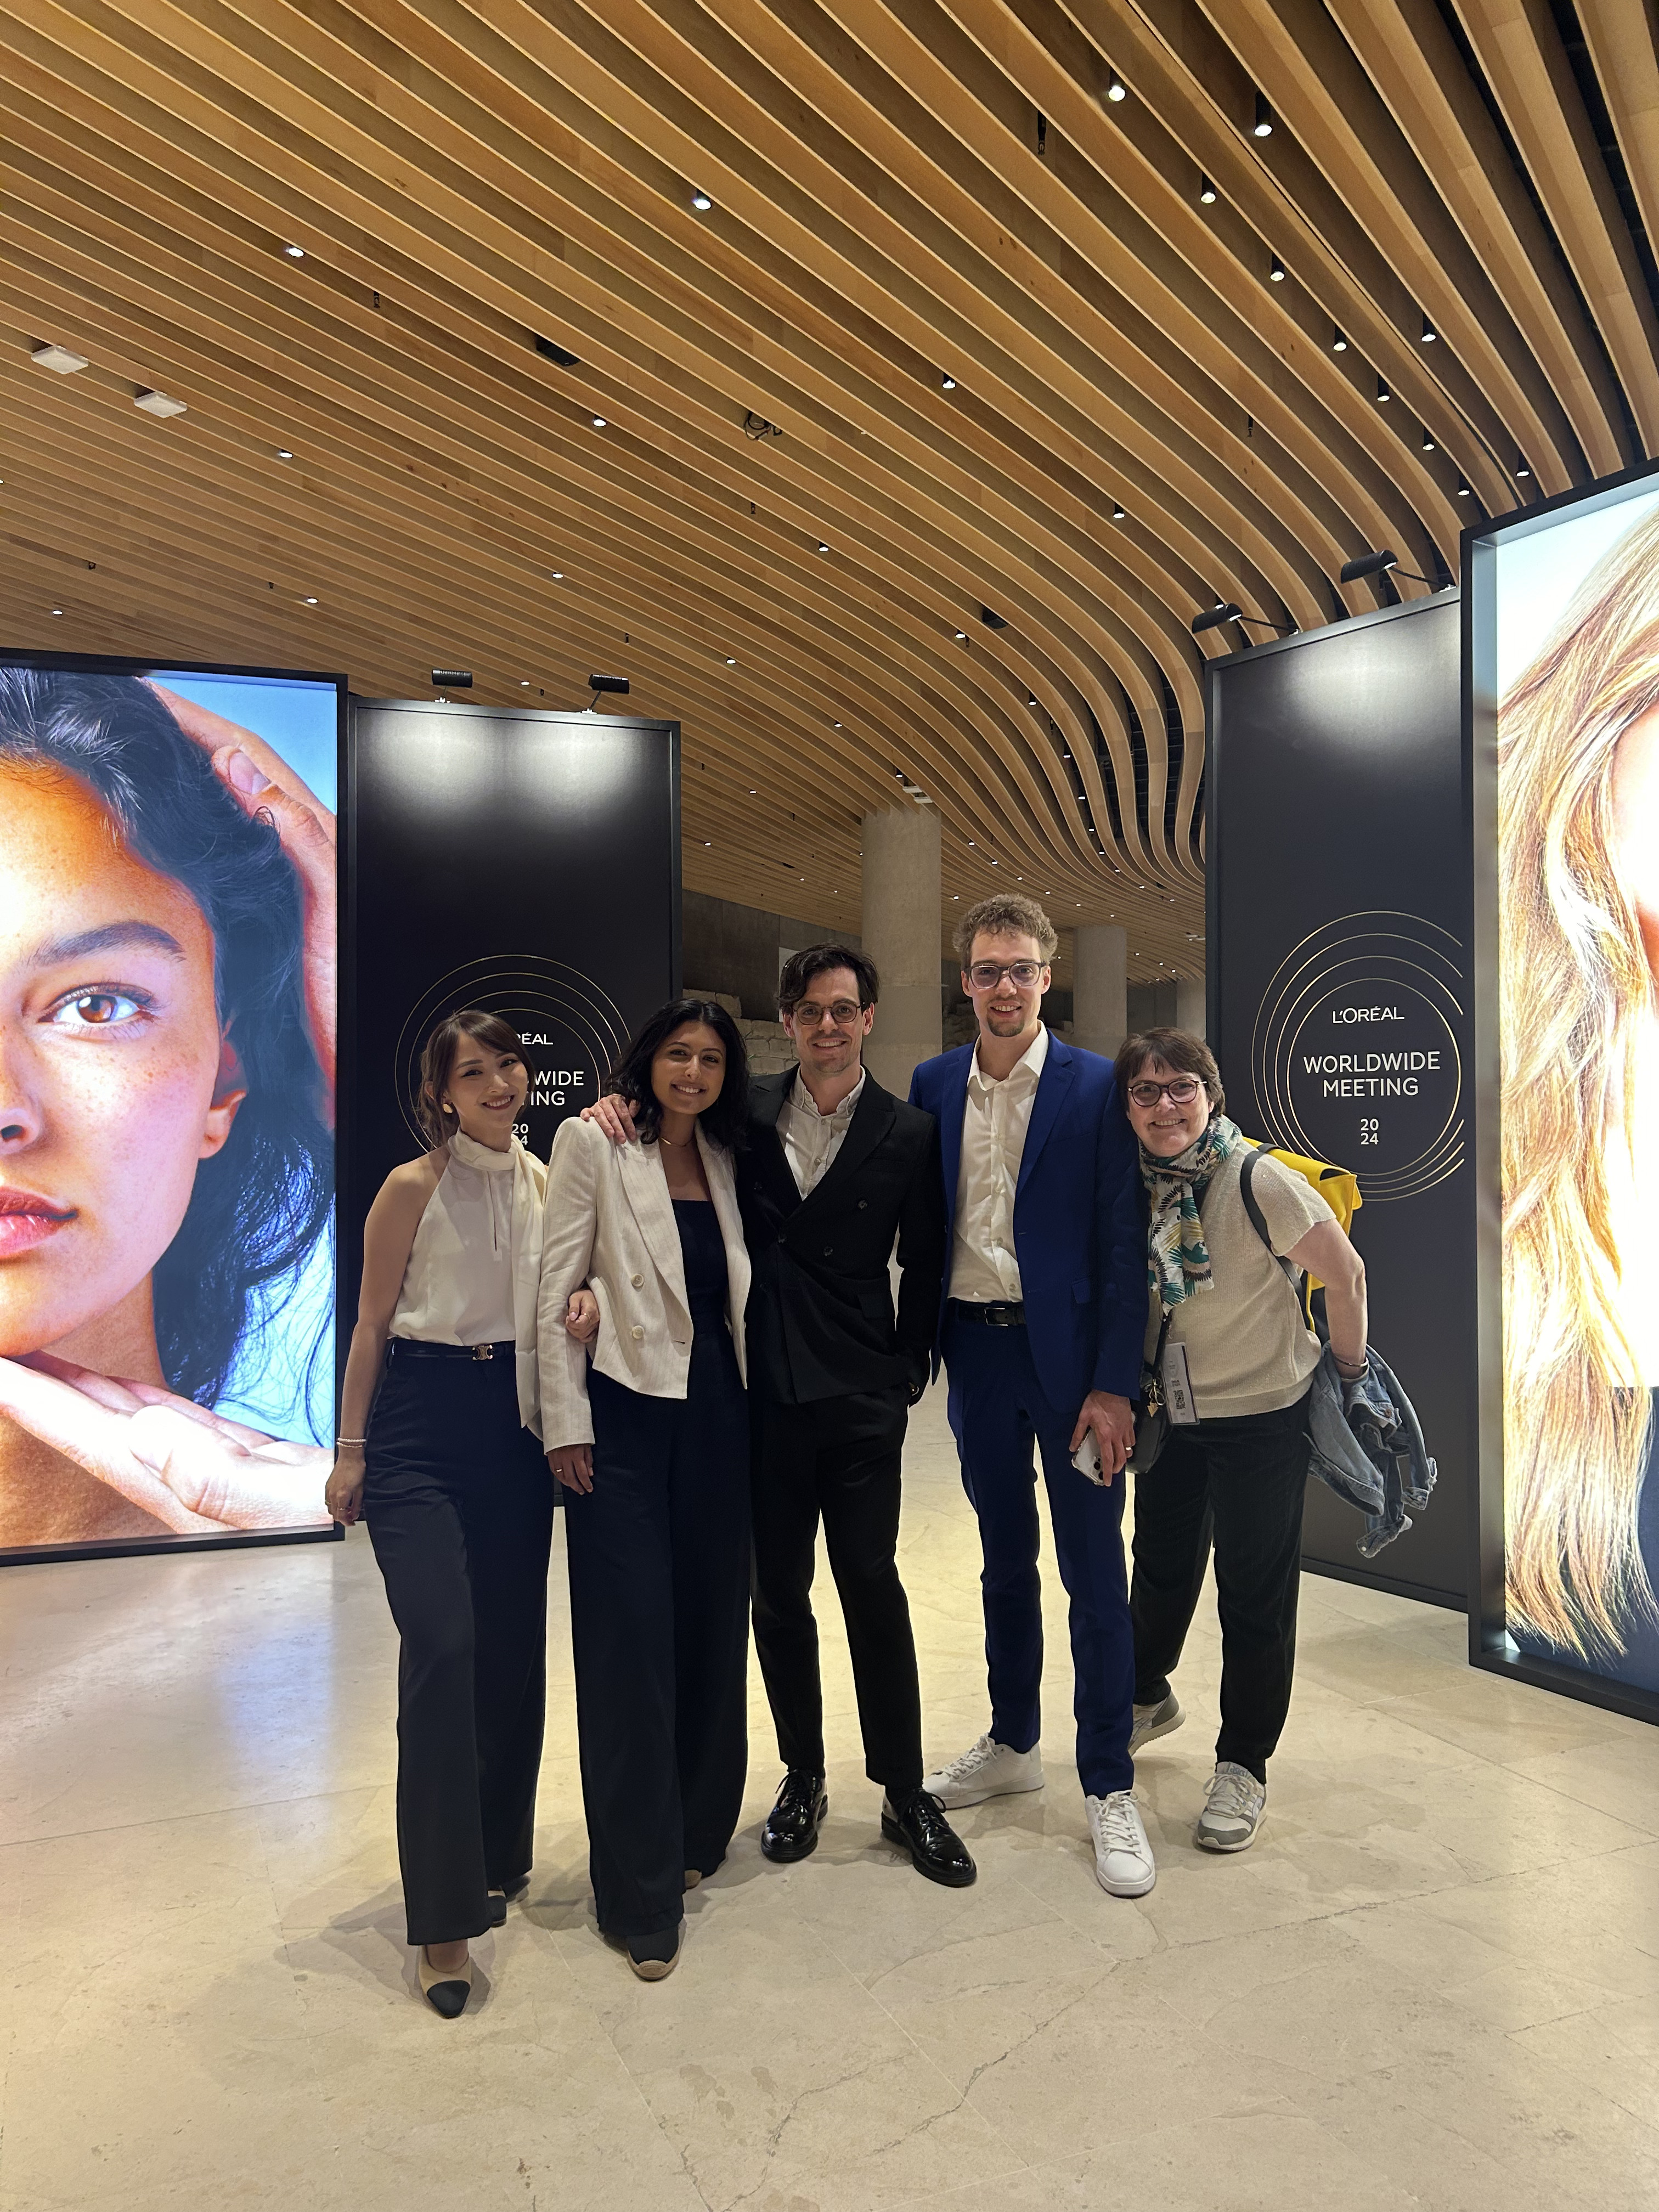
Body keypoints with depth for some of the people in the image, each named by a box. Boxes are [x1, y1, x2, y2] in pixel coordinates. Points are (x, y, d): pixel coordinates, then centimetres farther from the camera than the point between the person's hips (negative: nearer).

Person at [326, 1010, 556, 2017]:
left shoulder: (547, 1181, 6)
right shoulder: (414, 1187, -6)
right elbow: (372, 1326, -1)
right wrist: (350, 1450, 0)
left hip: (516, 1427, 5)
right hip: (419, 1430, -4)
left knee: (514, 1650, 11)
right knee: (442, 1646, -12)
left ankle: (500, 1854, 32)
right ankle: (444, 1914, -1)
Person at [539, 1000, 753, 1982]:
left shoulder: (726, 1162, 11)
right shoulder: (594, 1142, -3)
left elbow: (739, 1293, 14)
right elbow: (559, 1284, -6)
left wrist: (753, 1400, 7)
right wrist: (567, 1421, -10)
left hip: (716, 1412, 5)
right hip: (625, 1411, -5)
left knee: (712, 1623, 11)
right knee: (632, 1639, -3)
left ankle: (698, 1830, 32)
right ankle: (643, 1890, 10)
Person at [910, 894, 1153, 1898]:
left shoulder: (1096, 1087, -7)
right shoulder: (934, 1085, 5)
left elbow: (1122, 1245, -9)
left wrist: (1115, 1386, -13)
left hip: (1068, 1354, -4)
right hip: (977, 1351, 4)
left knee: (1095, 1573, 4)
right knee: (1005, 1560, 18)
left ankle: (1110, 1788, 19)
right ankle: (1013, 1745, 35)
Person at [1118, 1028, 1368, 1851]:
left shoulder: (1256, 1178, -22)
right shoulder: (1132, 1184, -5)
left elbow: (1345, 1273, -14)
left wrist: (1347, 1370, -4)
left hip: (1263, 1415, -5)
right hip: (1169, 1413, 5)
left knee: (1255, 1593, 6)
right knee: (1161, 1564, 20)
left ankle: (1243, 1767, 25)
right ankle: (1147, 1694, 48)